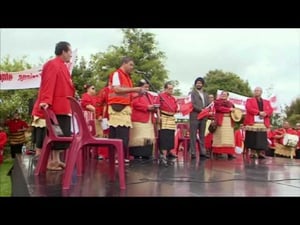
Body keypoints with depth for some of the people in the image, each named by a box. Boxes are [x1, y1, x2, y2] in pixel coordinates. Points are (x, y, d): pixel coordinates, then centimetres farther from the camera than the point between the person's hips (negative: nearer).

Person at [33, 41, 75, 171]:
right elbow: (48, 84, -21)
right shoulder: (53, 65, -9)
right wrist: (46, 101, -30)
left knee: (62, 135, 11)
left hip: (63, 107, 10)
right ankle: (51, 161, -2)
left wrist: (72, 99, 25)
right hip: (57, 108, -10)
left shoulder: (62, 66, 21)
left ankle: (56, 160, 18)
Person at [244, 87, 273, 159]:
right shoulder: (249, 100, 12)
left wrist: (265, 113, -13)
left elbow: (270, 110, 10)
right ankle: (253, 153, -1)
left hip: (263, 123, 3)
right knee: (252, 138, -6)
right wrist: (259, 112, -15)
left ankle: (261, 153, -1)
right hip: (252, 122, -2)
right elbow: (249, 108, -6)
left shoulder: (266, 102, 22)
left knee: (262, 139, -3)